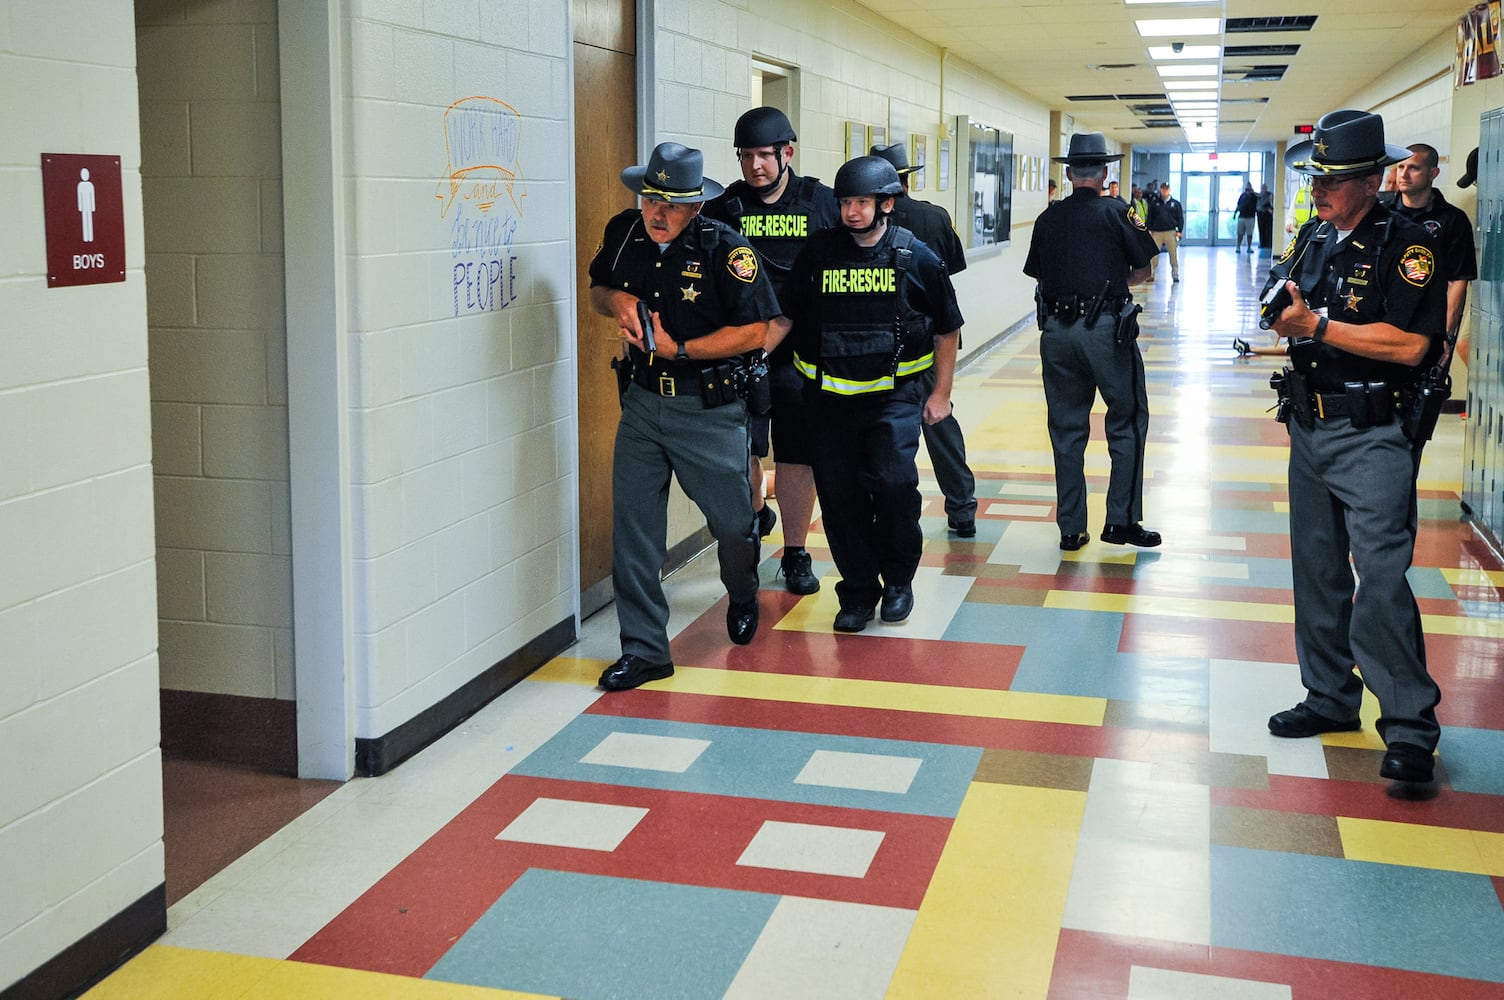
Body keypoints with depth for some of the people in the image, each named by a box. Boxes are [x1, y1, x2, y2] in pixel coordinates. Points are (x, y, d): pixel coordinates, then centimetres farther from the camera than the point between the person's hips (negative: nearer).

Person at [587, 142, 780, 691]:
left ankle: (743, 596, 43)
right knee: (632, 526, -1)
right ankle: (644, 649, 9)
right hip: (642, 402, 4)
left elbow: (754, 331, -14)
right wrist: (615, 299, -6)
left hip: (709, 407, -4)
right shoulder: (623, 234, 2)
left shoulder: (726, 249, -14)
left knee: (732, 521, 9)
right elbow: (597, 289, 19)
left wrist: (679, 349, -19)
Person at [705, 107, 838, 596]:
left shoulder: (822, 203, 4)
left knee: (797, 455, 5)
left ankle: (795, 554, 17)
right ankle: (754, 515, 30)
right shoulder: (723, 209, 3)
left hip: (800, 352, 0)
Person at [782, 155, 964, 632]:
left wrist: (941, 393, 8)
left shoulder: (916, 258, -1)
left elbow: (947, 329, 10)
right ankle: (859, 590, 17)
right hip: (831, 396, 2)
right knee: (839, 494, 2)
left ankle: (899, 580, 8)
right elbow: (792, 320, 13)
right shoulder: (817, 254, 2)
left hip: (896, 395, -2)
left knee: (893, 482, -15)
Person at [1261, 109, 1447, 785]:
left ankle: (1410, 726, -6)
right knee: (1317, 570, 13)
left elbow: (1409, 344, -23)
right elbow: (1288, 313, 20)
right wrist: (1280, 310, -4)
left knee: (1381, 575, -13)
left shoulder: (1408, 245, -12)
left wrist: (1315, 326, -21)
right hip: (1309, 427, 8)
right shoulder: (1314, 237, 11)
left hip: (1373, 438, -8)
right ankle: (1331, 698, 25)